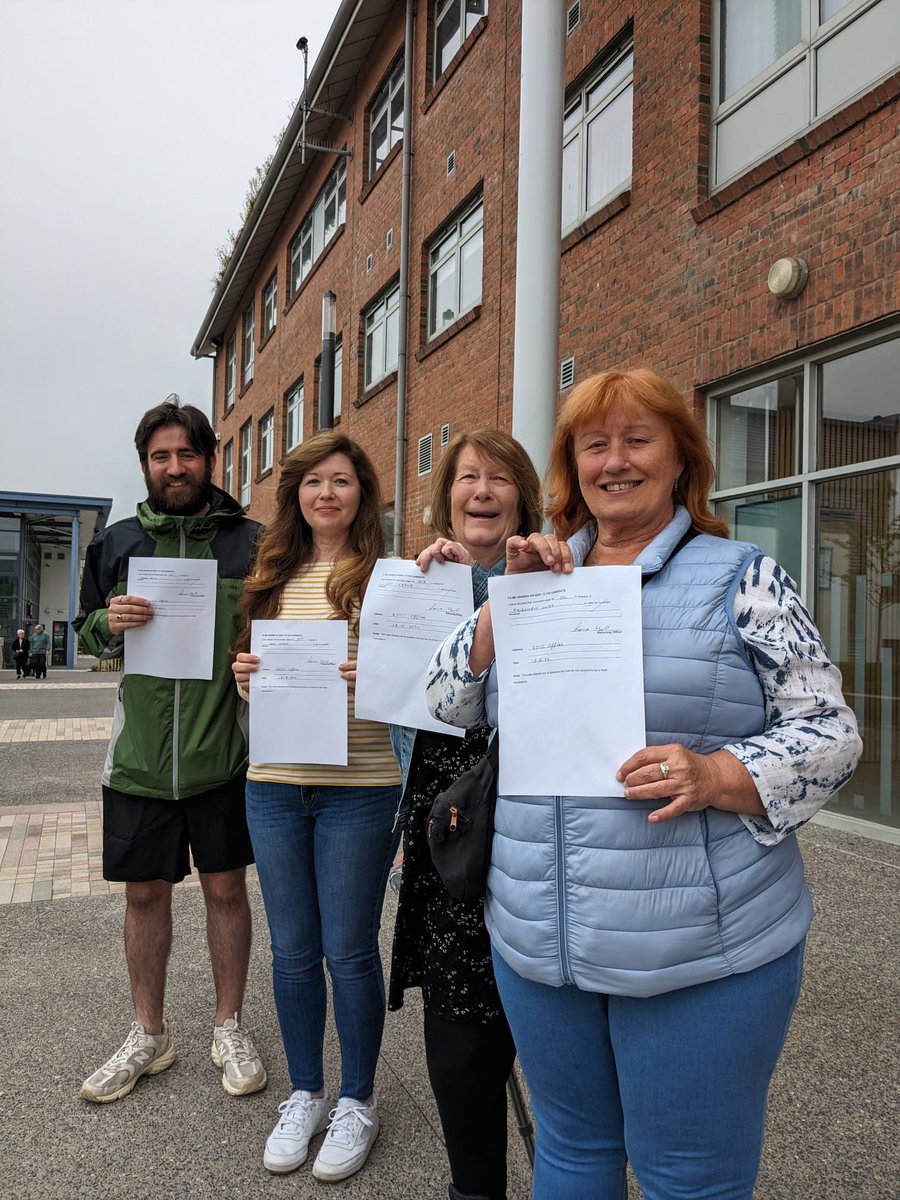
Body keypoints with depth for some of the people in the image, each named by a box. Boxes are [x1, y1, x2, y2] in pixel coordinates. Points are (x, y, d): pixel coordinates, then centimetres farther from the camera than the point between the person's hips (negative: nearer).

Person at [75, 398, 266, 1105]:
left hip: (225, 753, -2)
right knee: (145, 893, 14)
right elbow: (88, 635, 12)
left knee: (227, 888, 11)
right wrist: (109, 624, -10)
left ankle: (230, 1027, 32)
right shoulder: (118, 542, 6)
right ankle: (149, 1036, 35)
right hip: (139, 755, 2)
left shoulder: (251, 541, -2)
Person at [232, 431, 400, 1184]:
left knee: (349, 951, 7)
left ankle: (358, 1102, 30)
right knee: (292, 951, 15)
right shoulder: (274, 578, 11)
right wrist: (246, 675, -3)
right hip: (274, 785, 5)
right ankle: (306, 1094, 35)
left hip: (357, 789, -4)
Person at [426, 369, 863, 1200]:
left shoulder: (741, 579, -5)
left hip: (702, 956, -4)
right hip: (537, 945, 4)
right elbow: (451, 702, 4)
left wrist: (712, 776, -24)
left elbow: (830, 733, -6)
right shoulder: (542, 578, 8)